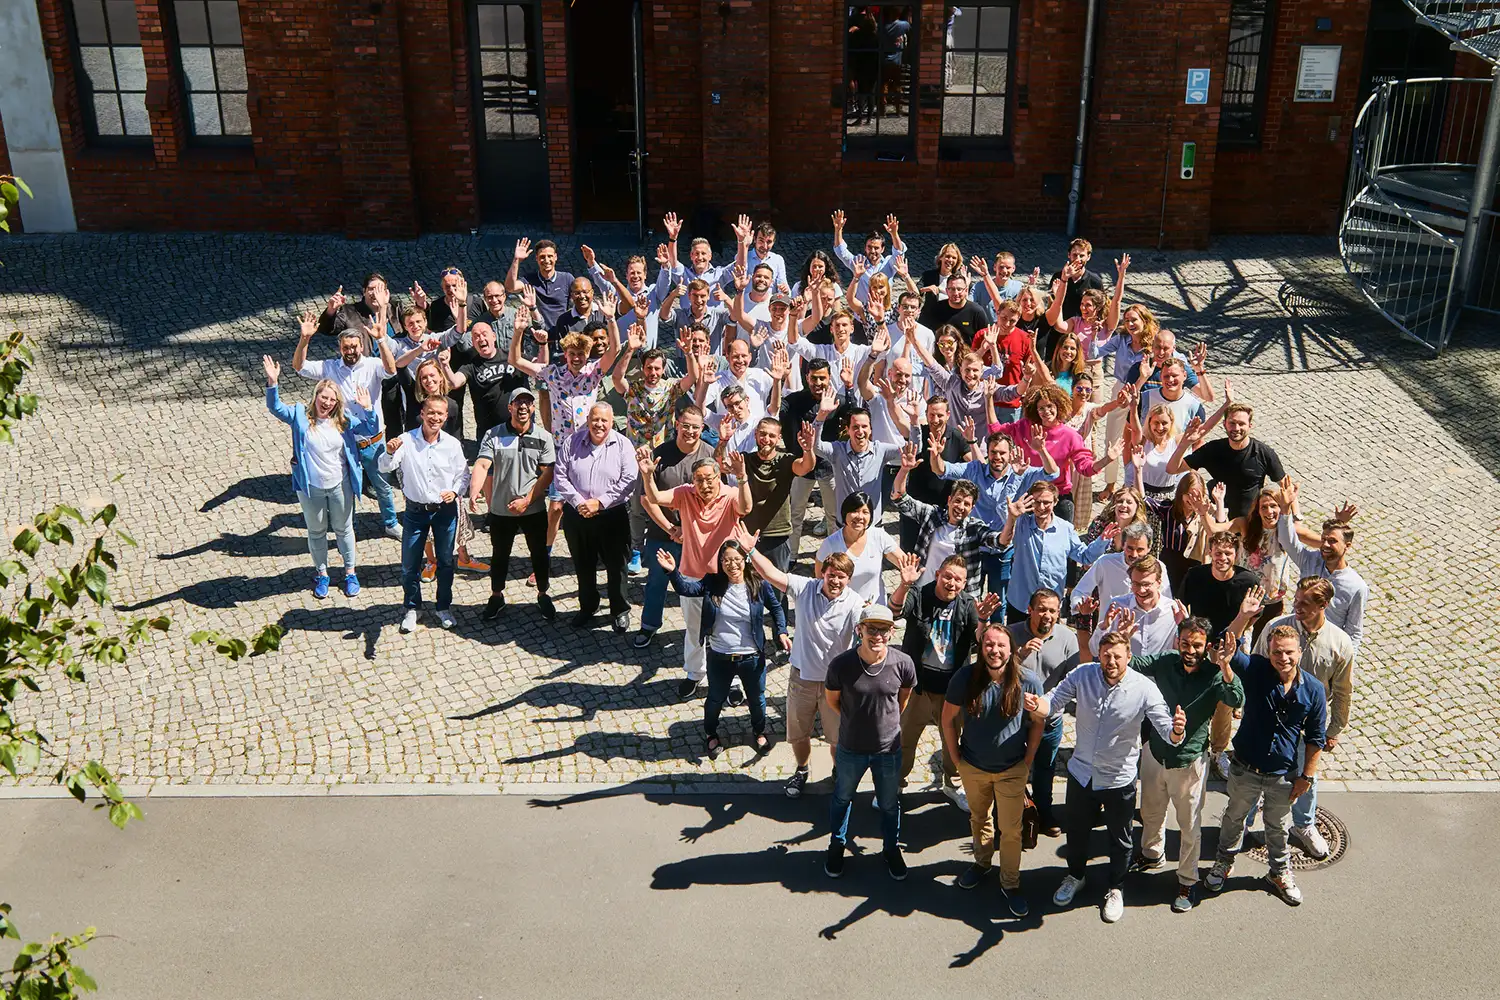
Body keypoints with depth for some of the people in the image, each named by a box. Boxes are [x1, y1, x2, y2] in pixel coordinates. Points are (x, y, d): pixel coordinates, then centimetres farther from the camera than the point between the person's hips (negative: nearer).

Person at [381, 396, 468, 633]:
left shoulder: (453, 444, -7)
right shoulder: (406, 440, -11)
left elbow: (463, 473, 4)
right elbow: (385, 467, -18)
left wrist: (455, 491, -15)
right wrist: (390, 453, -40)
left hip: (445, 510, 1)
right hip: (415, 511, -1)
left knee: (446, 562, 13)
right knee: (410, 565, 8)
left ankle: (444, 607, 32)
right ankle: (411, 608, 28)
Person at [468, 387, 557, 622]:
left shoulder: (543, 437, -6)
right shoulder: (493, 435, -8)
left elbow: (548, 474, -8)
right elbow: (481, 466, -19)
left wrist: (527, 501, -16)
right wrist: (474, 493, -37)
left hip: (534, 509, 0)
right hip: (501, 510, 0)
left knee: (539, 554, 14)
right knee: (500, 555, 16)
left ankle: (543, 595, 33)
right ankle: (496, 596, 34)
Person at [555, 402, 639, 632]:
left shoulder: (623, 445, -6)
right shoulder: (573, 443, 0)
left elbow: (628, 481, -12)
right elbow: (561, 476, -1)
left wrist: (600, 502, -17)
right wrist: (578, 502, -13)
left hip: (613, 516, -2)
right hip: (576, 515, 3)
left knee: (616, 565, 7)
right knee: (583, 565, 17)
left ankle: (620, 610, 23)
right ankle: (587, 606, 35)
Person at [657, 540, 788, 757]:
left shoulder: (759, 585, -14)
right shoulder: (713, 584, -13)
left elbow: (775, 608, 2)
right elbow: (687, 588, -26)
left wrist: (781, 632, -8)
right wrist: (673, 571, -43)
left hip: (752, 657, 0)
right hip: (719, 658, 0)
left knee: (756, 698, 23)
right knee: (715, 699, 22)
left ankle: (759, 731, 53)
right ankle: (710, 733, 50)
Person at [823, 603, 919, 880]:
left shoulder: (903, 664, -22)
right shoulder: (841, 664, -24)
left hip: (889, 749, 0)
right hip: (850, 748, 0)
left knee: (889, 804, 22)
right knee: (842, 798, 24)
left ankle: (892, 848, 48)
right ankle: (837, 846, 49)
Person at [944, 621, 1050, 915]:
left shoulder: (1029, 681, -19)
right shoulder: (965, 676, -18)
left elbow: (1038, 722, -5)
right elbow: (948, 718, -6)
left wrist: (1028, 760, -5)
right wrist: (955, 757, -4)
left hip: (1012, 769, -1)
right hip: (973, 767, 2)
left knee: (1011, 829, 6)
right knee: (979, 818, 24)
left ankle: (1010, 884, 25)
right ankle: (982, 862, 48)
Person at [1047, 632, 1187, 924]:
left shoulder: (1144, 689, -23)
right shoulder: (1082, 675, -17)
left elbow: (1167, 731, -25)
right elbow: (1055, 701, -11)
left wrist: (1177, 730, -49)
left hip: (1118, 778, -2)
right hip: (1081, 771, 2)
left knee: (1119, 839, 19)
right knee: (1076, 831, 24)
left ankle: (1116, 888, 45)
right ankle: (1075, 876, 51)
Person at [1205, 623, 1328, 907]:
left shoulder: (1314, 689, -14)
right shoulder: (1256, 671, -18)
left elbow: (1315, 738, -3)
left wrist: (1307, 776, -2)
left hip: (1283, 775, 1)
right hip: (1245, 769, -1)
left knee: (1278, 827, 22)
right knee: (1234, 818, 22)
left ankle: (1279, 873, 46)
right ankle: (1225, 862, 46)